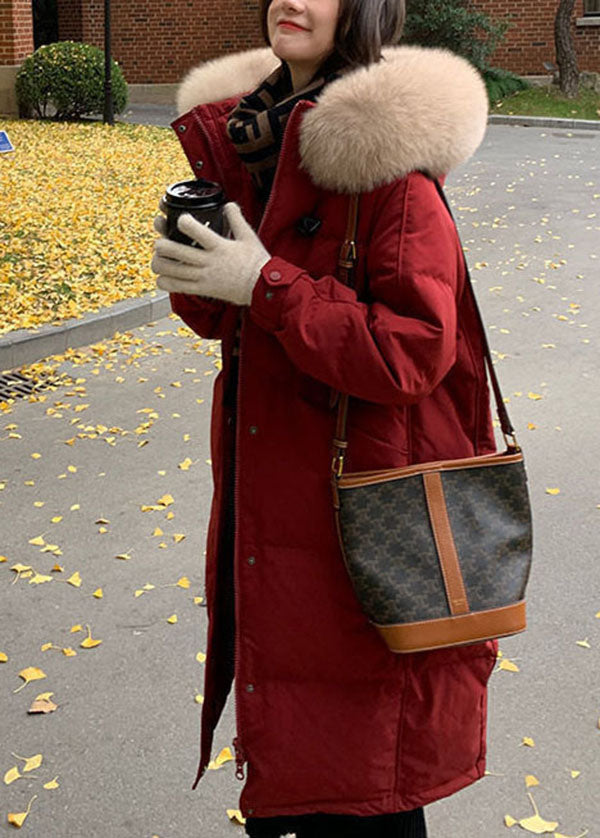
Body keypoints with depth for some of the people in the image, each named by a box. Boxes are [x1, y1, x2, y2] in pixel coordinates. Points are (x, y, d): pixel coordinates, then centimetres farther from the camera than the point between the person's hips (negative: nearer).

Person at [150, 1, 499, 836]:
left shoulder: (384, 151, -16)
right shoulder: (246, 129, 7)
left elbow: (414, 349, -23)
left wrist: (266, 283, -22)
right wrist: (193, 272, -7)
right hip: (269, 479, 7)